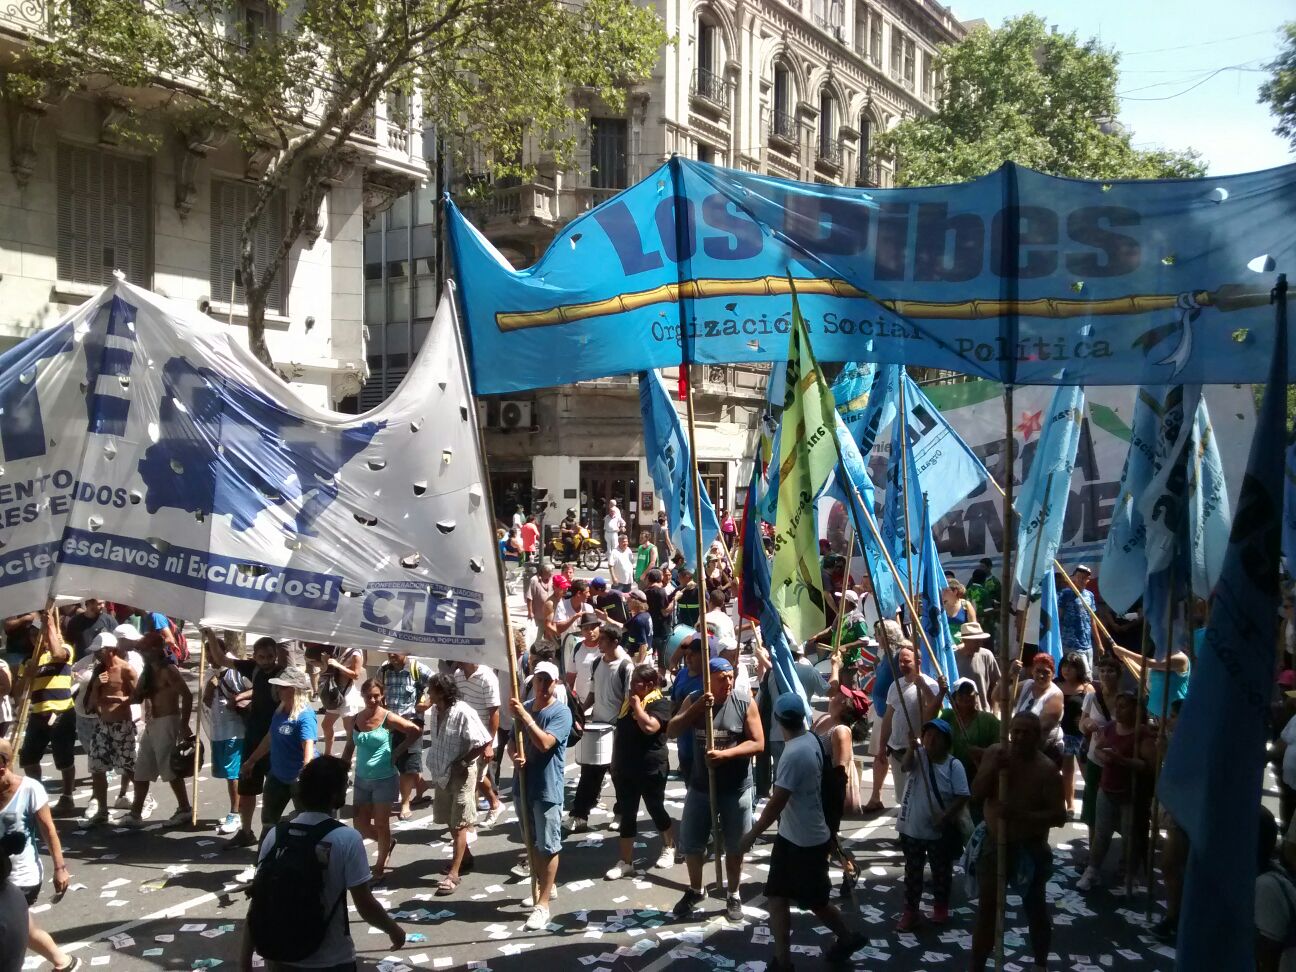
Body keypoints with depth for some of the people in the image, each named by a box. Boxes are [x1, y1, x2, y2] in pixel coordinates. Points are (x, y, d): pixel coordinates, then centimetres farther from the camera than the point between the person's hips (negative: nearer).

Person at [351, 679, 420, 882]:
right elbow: (351, 747, 11)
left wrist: (397, 752, -10)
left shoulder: (388, 718, -13)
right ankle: (386, 843, 37)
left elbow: (415, 731, -15)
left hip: (384, 779, -5)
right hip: (362, 779, 5)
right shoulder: (356, 719, 0)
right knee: (360, 824, 10)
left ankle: (380, 865, 23)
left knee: (381, 824, 6)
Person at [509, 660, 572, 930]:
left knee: (548, 846, -2)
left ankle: (543, 904, 2)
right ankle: (542, 886, 36)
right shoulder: (524, 708, 7)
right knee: (532, 842, 18)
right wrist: (515, 756, -8)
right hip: (524, 784, 7)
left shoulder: (561, 712, -12)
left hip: (548, 788, -6)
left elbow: (545, 743, -25)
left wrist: (525, 717, -25)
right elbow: (513, 741, 13)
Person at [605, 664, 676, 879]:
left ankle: (669, 847, 34)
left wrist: (637, 705, -22)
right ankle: (626, 862, 13)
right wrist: (615, 762, 18)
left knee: (656, 809, 10)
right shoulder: (628, 700, 9)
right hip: (625, 768, 7)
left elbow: (649, 727, -34)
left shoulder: (660, 703, -15)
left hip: (651, 769, -6)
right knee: (626, 814, 7)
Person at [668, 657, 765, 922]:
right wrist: (696, 708, -22)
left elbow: (758, 743, -11)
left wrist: (725, 754, -23)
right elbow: (671, 732, -10)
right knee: (690, 843, 12)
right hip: (700, 786, 2)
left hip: (736, 789, -2)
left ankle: (733, 896, 30)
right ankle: (695, 891, 35)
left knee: (735, 847, 11)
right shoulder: (693, 701, -3)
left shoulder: (745, 705, -9)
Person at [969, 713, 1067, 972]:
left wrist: (1020, 814, -31)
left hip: (1030, 850, -2)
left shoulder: (1047, 769, -17)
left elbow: (1059, 816, -18)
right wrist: (993, 768, -27)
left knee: (1035, 908, 16)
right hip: (993, 844, 2)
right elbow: (976, 792, -10)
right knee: (986, 909, 7)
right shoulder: (995, 753, -6)